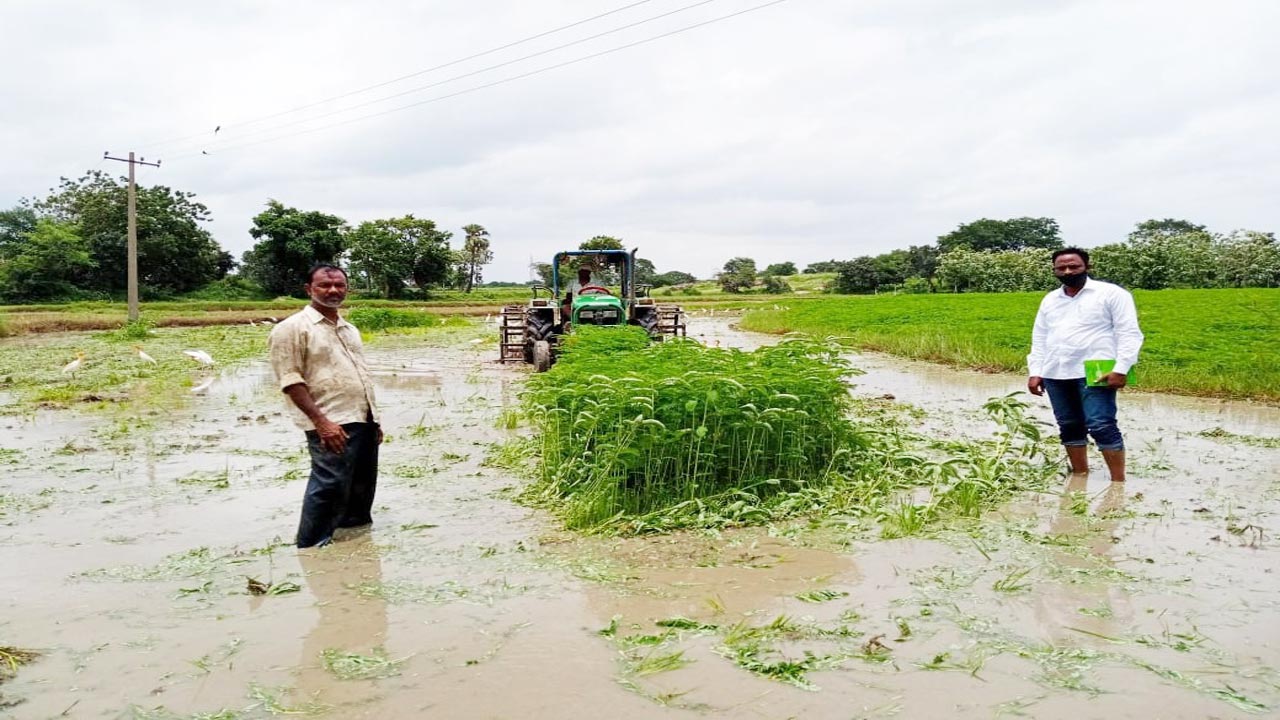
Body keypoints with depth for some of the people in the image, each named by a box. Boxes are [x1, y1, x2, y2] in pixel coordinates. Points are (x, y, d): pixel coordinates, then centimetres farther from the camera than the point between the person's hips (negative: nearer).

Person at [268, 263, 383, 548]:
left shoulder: (349, 329, 19)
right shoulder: (293, 328, -6)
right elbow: (290, 379, -13)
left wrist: (374, 419, 20)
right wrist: (321, 421, -21)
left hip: (363, 420, 8)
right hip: (332, 425, -8)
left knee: (362, 486, 15)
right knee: (329, 488, -10)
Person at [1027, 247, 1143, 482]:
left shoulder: (1111, 293, 1)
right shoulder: (1050, 300, 18)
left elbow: (1129, 333, -5)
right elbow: (1039, 339, 20)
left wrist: (1121, 369, -15)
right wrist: (1035, 372, 10)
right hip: (1055, 374, 6)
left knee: (1101, 426, -12)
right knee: (1069, 427, 9)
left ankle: (1118, 482, -5)